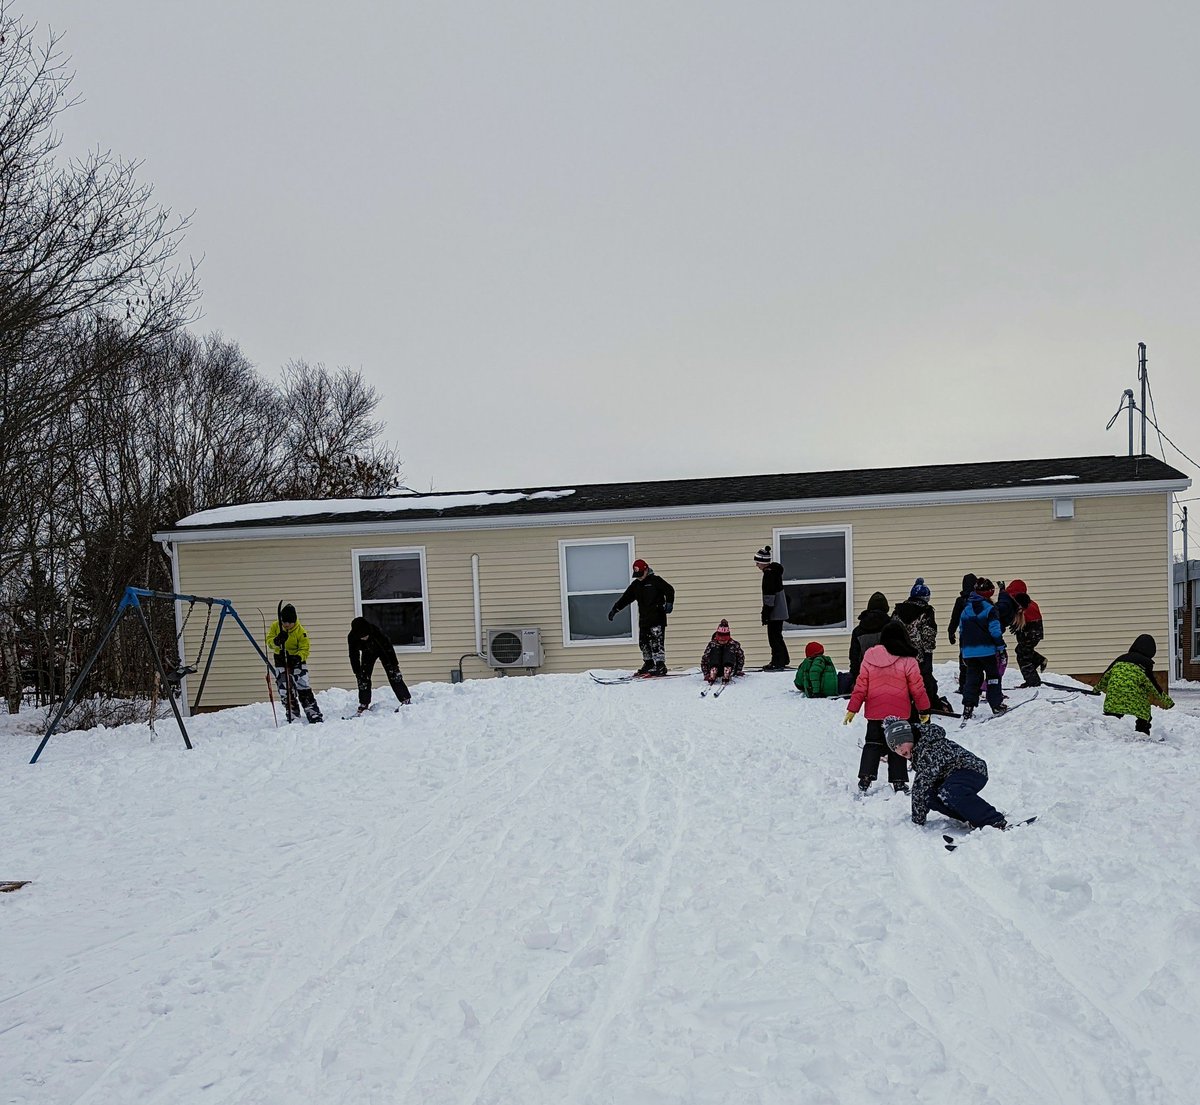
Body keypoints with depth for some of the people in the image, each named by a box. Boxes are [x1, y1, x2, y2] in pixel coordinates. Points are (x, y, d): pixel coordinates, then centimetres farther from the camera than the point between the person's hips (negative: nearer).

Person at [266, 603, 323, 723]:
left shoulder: (300, 631, -16)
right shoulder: (275, 626, -6)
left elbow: (304, 649, -13)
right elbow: (269, 641, -7)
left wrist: (298, 657, -34)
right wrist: (276, 641, -30)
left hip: (297, 659, -3)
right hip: (281, 660, 3)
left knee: (303, 688, -13)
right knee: (284, 690, 2)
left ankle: (315, 715, -11)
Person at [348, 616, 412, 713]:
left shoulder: (375, 630, -40)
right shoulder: (351, 638, -31)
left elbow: (388, 647, -28)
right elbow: (354, 657, -17)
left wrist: (394, 664, -23)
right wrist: (357, 673, -14)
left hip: (382, 650, -3)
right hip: (368, 653, 3)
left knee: (393, 674, -12)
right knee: (363, 677, -6)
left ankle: (406, 700, -9)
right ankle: (364, 705, 7)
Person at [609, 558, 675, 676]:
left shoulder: (656, 580, -4)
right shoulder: (636, 585, 15)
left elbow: (670, 590, -7)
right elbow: (625, 598, 18)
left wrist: (669, 603, -22)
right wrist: (615, 609, 14)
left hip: (657, 619, -7)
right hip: (643, 620, 7)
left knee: (657, 642, -11)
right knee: (643, 643, 7)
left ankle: (660, 666, -9)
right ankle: (649, 664, 20)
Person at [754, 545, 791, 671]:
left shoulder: (769, 574, -20)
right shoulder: (775, 569, 12)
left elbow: (769, 595, -21)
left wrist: (765, 613, -18)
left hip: (775, 612, -10)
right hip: (780, 610, 10)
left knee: (774, 636, -5)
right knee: (777, 635, 18)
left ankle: (777, 663, -3)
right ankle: (783, 660, 26)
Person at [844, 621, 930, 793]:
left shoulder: (869, 657, -4)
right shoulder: (907, 660, -11)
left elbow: (860, 686, -1)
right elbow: (917, 688, -5)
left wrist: (852, 709, 4)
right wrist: (924, 710, 7)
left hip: (874, 712, 2)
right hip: (899, 713, -2)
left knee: (872, 744, 13)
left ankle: (865, 778, 3)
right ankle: (898, 781, 10)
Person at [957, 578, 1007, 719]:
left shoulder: (965, 609, 10)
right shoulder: (989, 608, -9)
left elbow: (961, 630, 14)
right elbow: (995, 630, -12)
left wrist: (964, 649, 21)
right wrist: (1000, 646, -3)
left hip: (969, 651, 5)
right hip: (987, 650, -4)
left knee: (972, 677, 8)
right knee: (993, 675, 10)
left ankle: (968, 706, -3)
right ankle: (996, 705, 13)